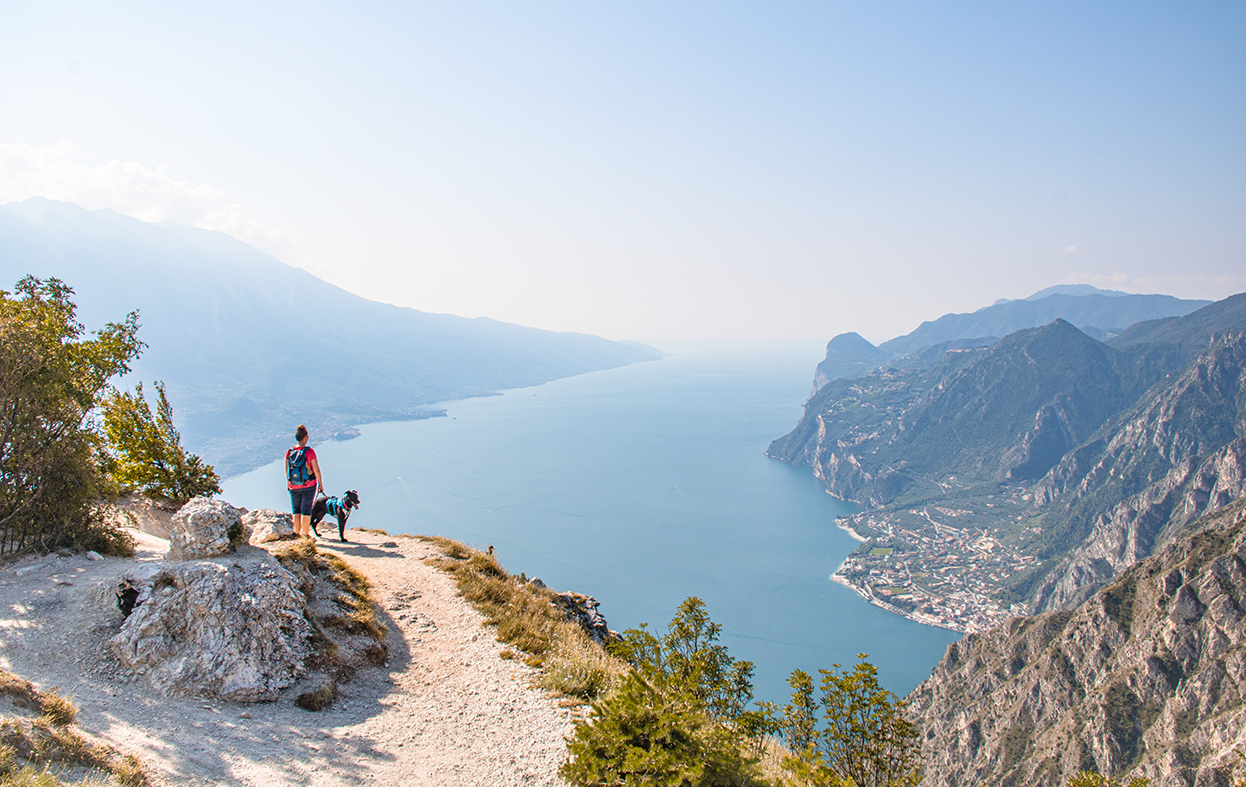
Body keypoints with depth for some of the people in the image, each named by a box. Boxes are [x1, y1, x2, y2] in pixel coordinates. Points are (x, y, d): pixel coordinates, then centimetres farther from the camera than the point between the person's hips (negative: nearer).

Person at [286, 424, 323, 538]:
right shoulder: (309, 451, -15)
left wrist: (288, 483, 19)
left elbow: (286, 470, 4)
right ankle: (305, 533, 9)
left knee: (296, 509, 14)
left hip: (294, 486, 3)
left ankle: (297, 532, 20)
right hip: (309, 485, -3)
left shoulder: (289, 452, -4)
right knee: (306, 509, 4)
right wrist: (320, 484, 0)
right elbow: (316, 469, -11)